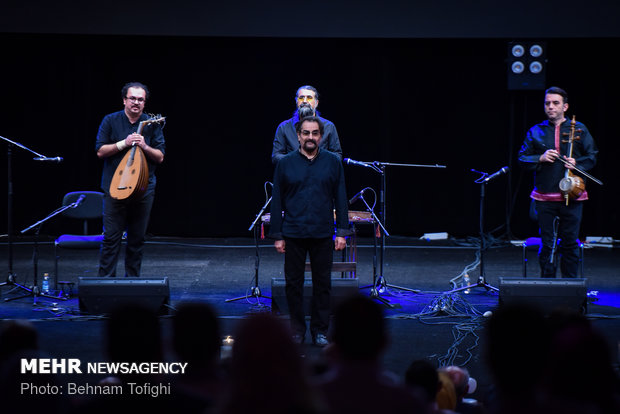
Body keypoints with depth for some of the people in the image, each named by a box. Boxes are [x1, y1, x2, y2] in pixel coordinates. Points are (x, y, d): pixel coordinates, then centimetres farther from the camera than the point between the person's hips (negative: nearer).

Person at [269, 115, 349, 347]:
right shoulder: (285, 164, 2)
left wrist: (342, 232, -2)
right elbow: (277, 202, 4)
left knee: (322, 284, 6)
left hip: (322, 235, 0)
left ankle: (320, 330, 16)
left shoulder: (332, 163, 3)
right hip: (293, 234, 0)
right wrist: (277, 236, 0)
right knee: (293, 284, 5)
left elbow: (341, 199, 5)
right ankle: (297, 330, 17)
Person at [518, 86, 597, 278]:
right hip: (544, 196, 1)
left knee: (570, 243, 3)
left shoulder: (579, 129, 6)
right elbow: (522, 158, 9)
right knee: (546, 244, 3)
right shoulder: (536, 132, 9)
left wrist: (577, 163, -12)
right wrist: (540, 158, -9)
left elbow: (592, 156, 8)